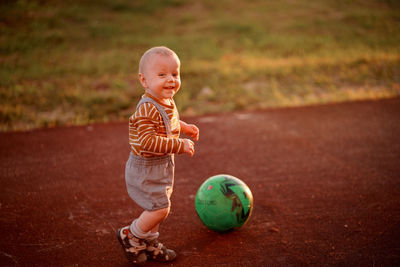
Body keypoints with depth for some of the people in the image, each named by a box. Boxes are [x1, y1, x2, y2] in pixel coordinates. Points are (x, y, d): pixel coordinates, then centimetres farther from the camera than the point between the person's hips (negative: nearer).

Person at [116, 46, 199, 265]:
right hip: (146, 168, -10)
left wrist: (184, 127, 12)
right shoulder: (147, 109, -28)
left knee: (158, 207, 18)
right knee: (160, 208, -8)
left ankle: (149, 243, 36)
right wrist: (179, 145, -31)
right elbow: (147, 141, -33)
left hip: (162, 166, 10)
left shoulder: (167, 103, 4)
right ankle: (130, 235, 14)